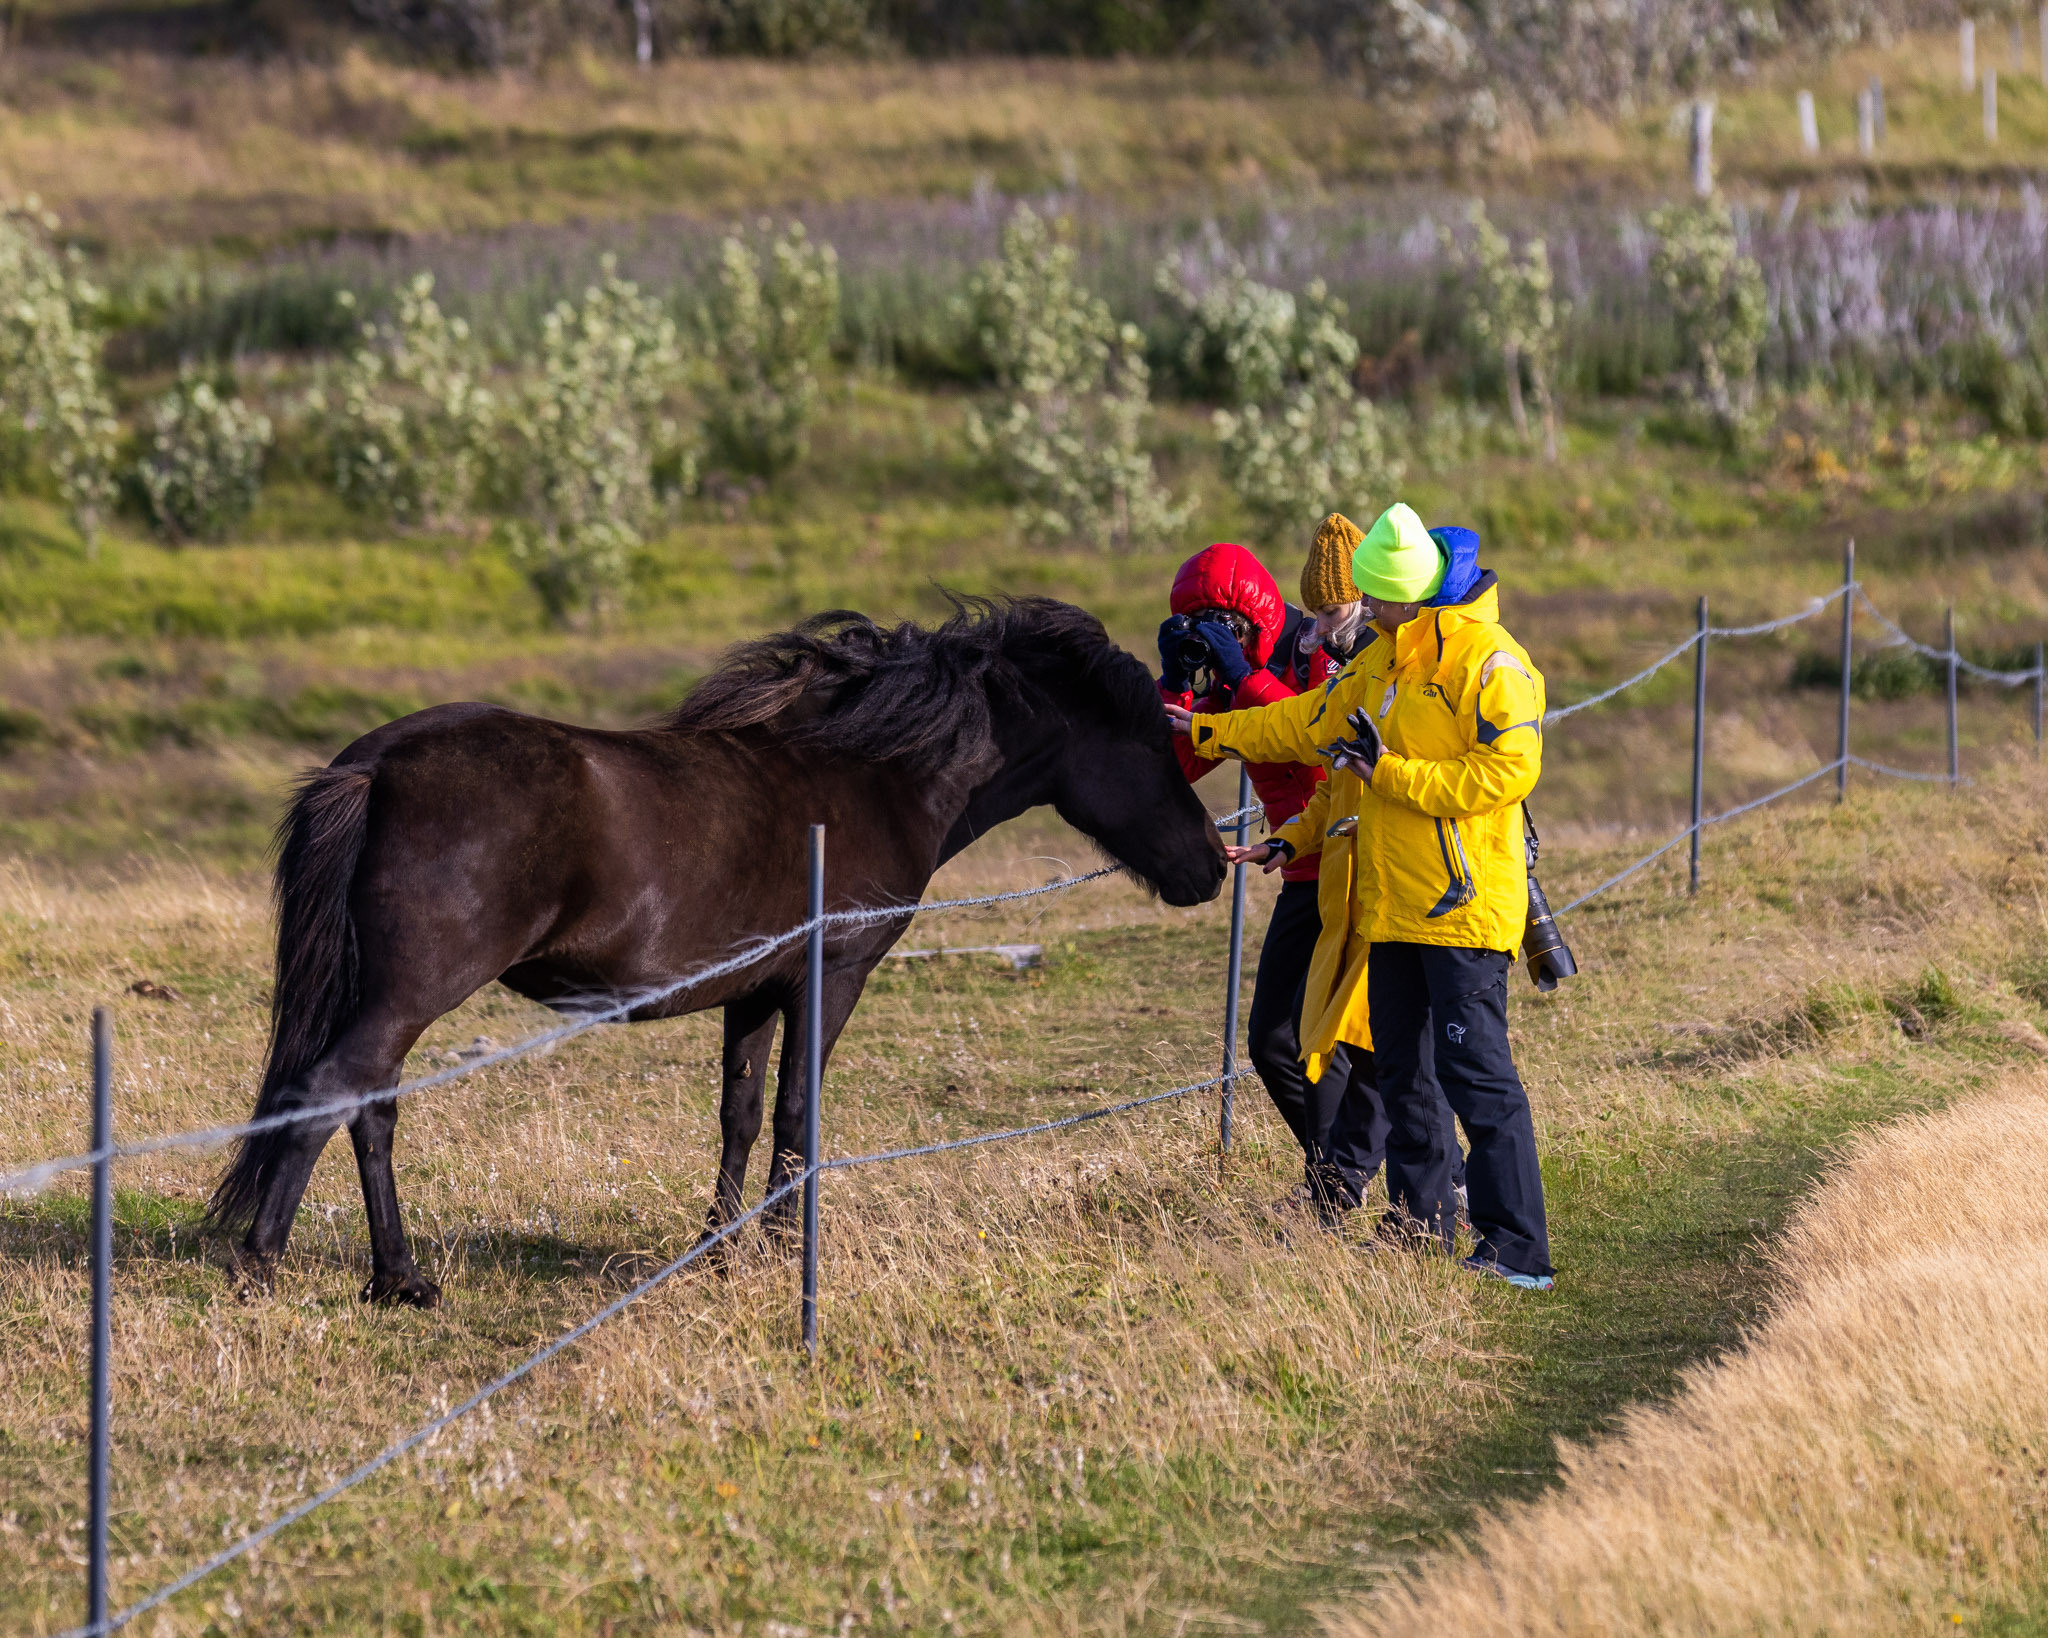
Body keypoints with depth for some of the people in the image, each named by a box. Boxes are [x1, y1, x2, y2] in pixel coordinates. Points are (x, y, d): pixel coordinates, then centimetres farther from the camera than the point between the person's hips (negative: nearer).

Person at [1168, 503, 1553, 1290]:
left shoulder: (1491, 664, -13)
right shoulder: (1382, 661, 14)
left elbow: (1506, 773, -21)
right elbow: (1314, 723, 27)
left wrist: (1390, 772, -18)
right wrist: (1206, 731, 28)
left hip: (1463, 903, -9)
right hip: (1393, 902, 9)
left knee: (1474, 1069, -14)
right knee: (1401, 1067, 14)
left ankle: (1518, 1248, -15)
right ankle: (1422, 1218, 26)